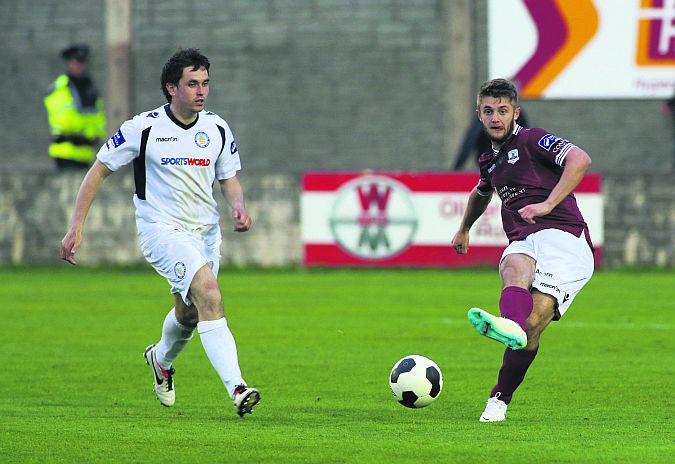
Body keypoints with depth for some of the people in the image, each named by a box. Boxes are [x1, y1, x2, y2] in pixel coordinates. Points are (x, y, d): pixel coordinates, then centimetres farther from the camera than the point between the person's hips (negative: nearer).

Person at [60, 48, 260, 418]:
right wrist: (76, 228, -5)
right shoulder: (144, 128, -11)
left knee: (188, 314, 17)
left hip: (205, 231, 6)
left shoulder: (217, 128, 3)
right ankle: (236, 388, -34)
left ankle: (161, 359, 53)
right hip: (161, 231, -6)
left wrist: (238, 206, -9)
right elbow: (99, 170, -2)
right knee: (208, 293, -27)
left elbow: (229, 178, 15)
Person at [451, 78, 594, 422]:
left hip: (562, 236, -5)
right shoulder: (491, 160, 27)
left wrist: (548, 204, -21)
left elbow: (580, 159, -15)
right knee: (514, 266, -36)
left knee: (533, 324, -24)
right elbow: (481, 192, 52)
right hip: (523, 242, 5)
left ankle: (499, 399, -34)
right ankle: (510, 325, -57)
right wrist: (463, 229, 65)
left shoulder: (531, 140, 2)